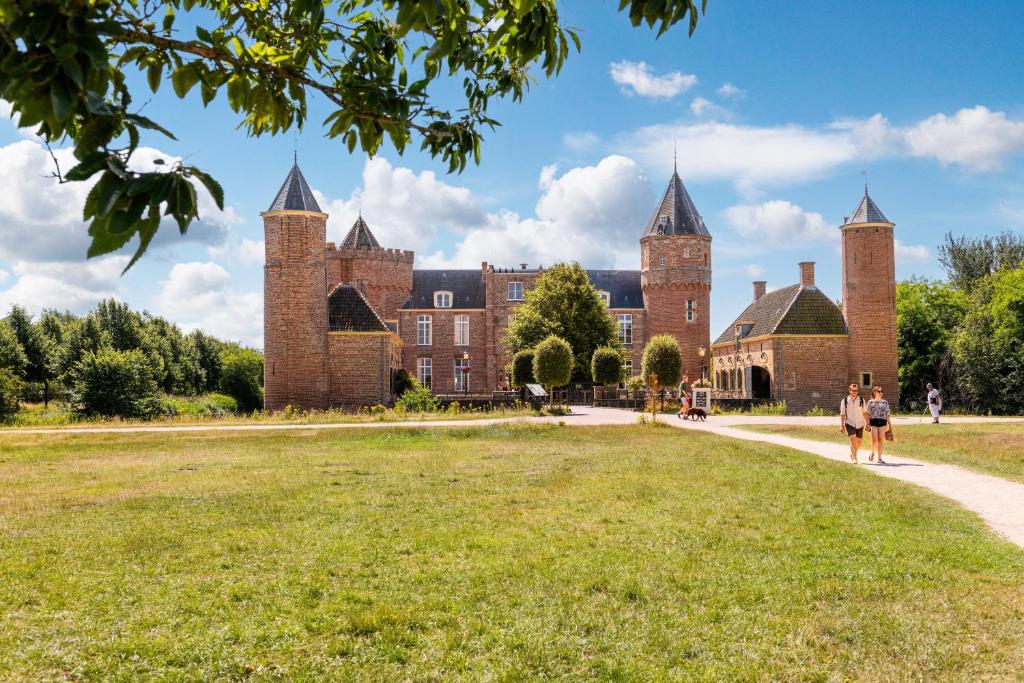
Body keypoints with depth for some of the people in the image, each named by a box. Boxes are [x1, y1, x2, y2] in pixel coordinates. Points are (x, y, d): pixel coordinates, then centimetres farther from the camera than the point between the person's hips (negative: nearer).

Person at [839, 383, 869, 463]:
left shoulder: (861, 400, -1)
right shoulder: (845, 401, -3)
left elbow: (865, 412, 4)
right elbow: (842, 414, 1)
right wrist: (841, 426, -3)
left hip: (859, 424, 2)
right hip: (849, 424, -2)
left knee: (859, 442, 10)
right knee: (853, 440, -18)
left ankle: (852, 454, 37)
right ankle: (854, 458, -12)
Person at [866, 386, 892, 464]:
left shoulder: (885, 402, 11)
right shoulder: (870, 402, 6)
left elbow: (887, 414, 12)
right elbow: (868, 414, 5)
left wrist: (889, 425, 8)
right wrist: (868, 424, -3)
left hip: (882, 422, 2)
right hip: (874, 422, -2)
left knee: (881, 440, -1)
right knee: (874, 440, -10)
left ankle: (879, 458, 7)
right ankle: (873, 452, 17)